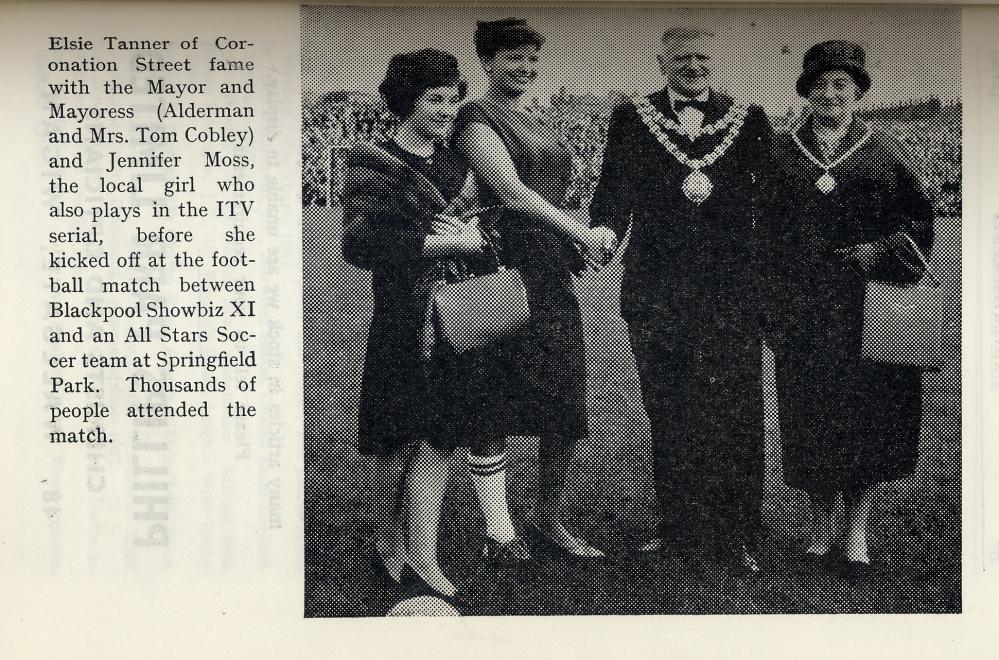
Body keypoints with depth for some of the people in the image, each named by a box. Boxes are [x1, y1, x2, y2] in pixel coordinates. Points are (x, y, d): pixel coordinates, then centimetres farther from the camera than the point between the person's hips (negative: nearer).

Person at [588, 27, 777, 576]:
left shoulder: (748, 120, 11)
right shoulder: (631, 119, 10)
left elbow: (770, 197, 8)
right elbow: (614, 190, 5)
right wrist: (603, 230, -15)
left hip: (732, 289, 0)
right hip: (658, 292, 0)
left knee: (736, 416, -3)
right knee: (669, 415, 7)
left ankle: (736, 539, 5)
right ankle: (679, 529, 19)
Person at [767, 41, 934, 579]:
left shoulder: (885, 153, 6)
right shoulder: (783, 154, 9)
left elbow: (923, 219, 6)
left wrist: (882, 251, -10)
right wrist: (770, 300, 1)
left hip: (867, 309, -1)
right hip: (801, 311, 1)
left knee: (867, 413, -1)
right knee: (808, 413, 3)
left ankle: (856, 530, 9)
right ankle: (821, 522, 17)